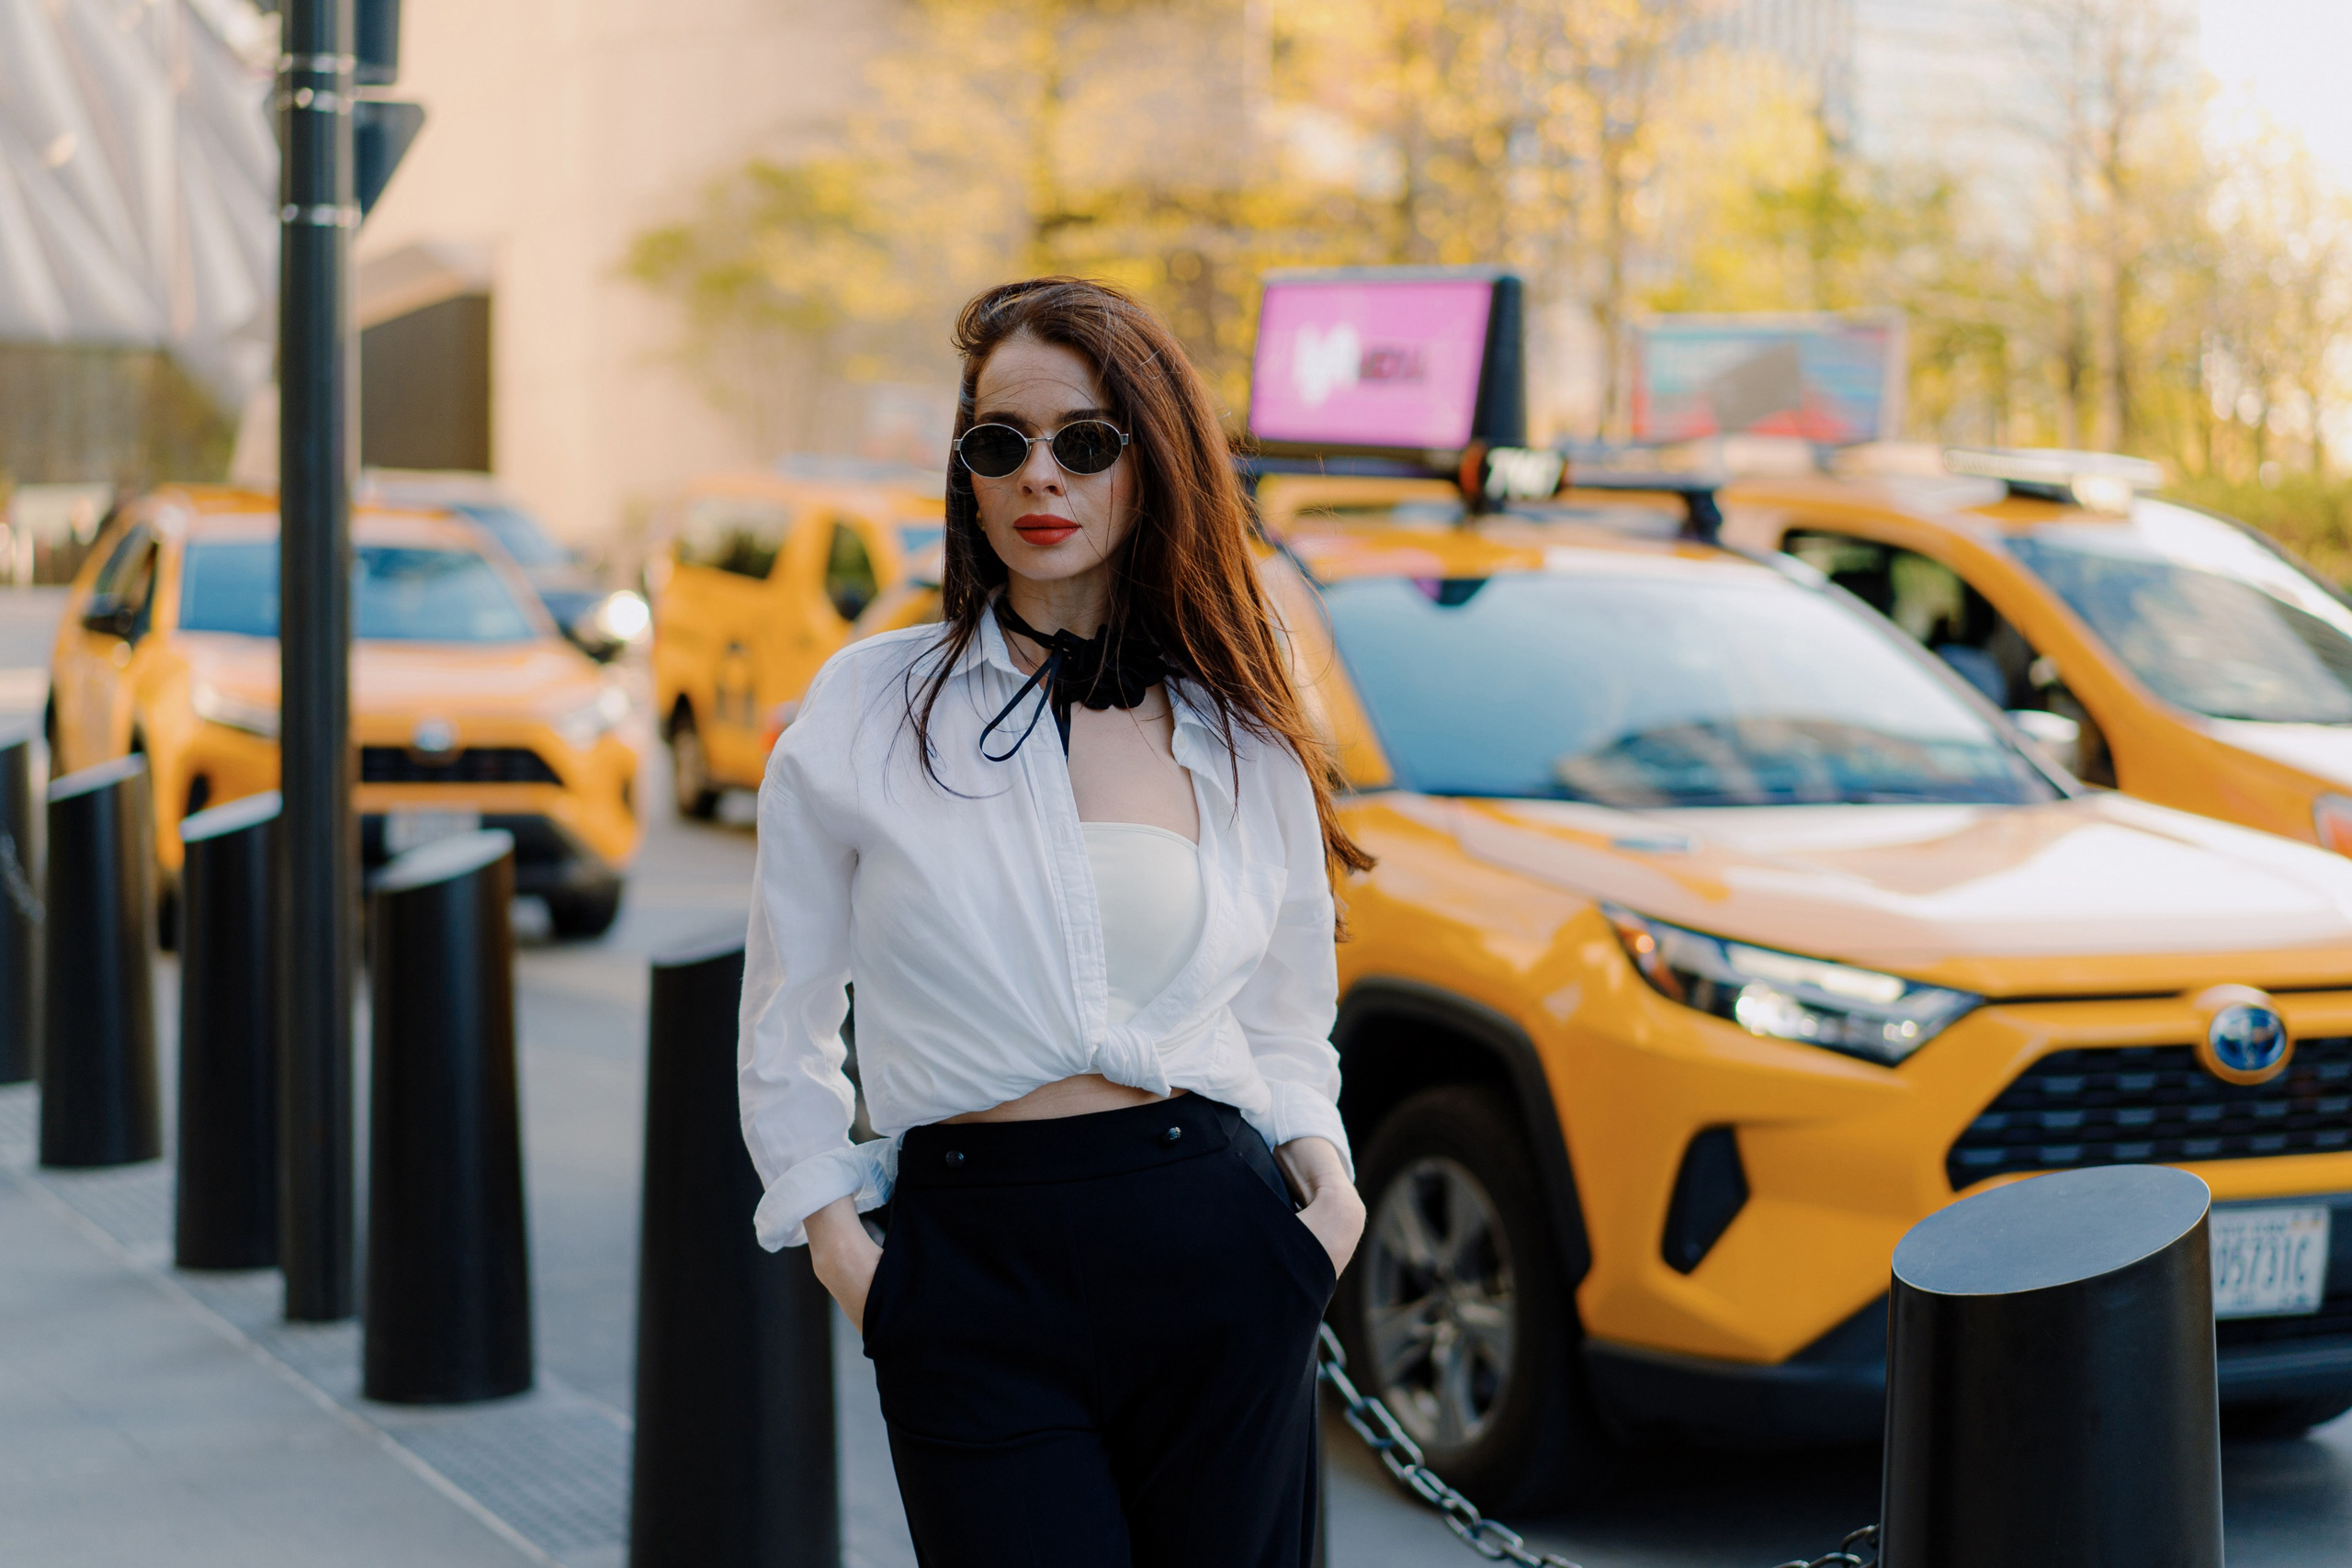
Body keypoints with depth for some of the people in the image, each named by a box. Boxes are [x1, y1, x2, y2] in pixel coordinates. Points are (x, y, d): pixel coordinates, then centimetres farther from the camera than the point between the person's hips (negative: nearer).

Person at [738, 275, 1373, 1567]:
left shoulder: (1244, 741, 9)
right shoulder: (868, 709, 3)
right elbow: (787, 1024, 9)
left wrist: (1318, 1156, 1)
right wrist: (832, 1233, -2)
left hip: (1215, 1257, 2)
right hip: (974, 1274, -2)